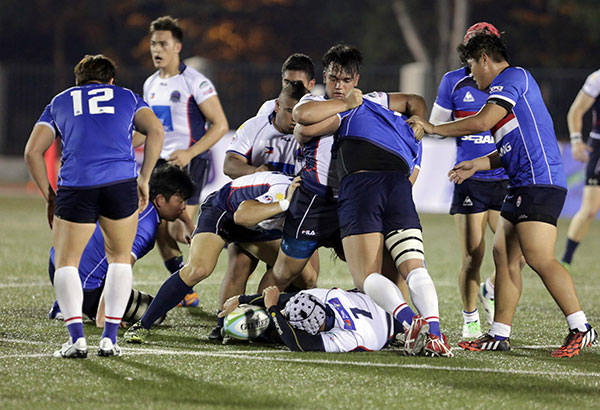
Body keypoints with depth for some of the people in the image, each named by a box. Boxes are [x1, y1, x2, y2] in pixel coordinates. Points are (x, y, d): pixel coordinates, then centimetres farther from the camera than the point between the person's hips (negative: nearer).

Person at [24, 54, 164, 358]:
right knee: (120, 258, 19)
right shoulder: (126, 97, 25)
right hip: (121, 182, 0)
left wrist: (50, 197, 20)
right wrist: (144, 180, 11)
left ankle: (76, 338, -5)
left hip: (75, 185, 0)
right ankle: (109, 339, 9)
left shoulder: (59, 102, 26)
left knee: (66, 262, 12)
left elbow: (32, 152, 15)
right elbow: (155, 130, 7)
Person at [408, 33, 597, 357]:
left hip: (539, 182, -11)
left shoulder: (513, 76, -4)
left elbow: (482, 122, -13)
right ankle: (499, 334, 11)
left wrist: (434, 129, -3)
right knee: (504, 254, 9)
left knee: (538, 257, -17)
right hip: (522, 185, 11)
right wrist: (476, 165, 27)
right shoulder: (509, 85, 26)